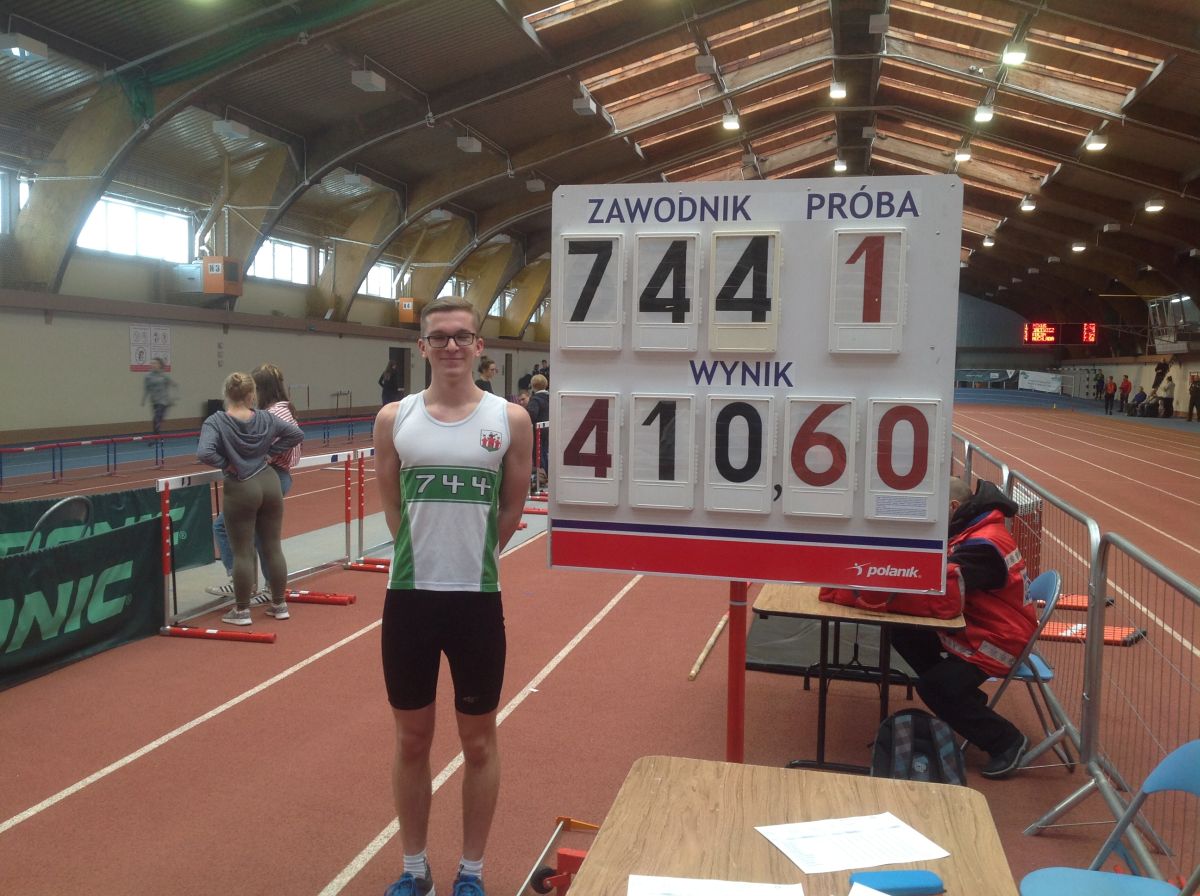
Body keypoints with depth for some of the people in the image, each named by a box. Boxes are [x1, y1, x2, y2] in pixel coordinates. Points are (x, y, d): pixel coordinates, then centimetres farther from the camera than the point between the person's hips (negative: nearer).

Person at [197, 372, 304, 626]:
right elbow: (297, 434, 7)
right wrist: (270, 451, 7)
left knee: (242, 552, 5)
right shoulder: (266, 418, -1)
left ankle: (242, 610, 14)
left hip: (240, 490, -4)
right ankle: (280, 604, 22)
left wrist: (226, 464, -10)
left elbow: (204, 453, -26)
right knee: (273, 548, 12)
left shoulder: (215, 422, -12)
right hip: (269, 483, 4)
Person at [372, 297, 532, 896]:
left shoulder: (510, 420, -3)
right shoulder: (394, 419, 0)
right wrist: (429, 558, 9)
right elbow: (392, 508, 10)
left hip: (477, 599, -1)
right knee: (412, 742, 13)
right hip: (409, 596, 1)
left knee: (479, 743, 11)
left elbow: (511, 511, 6)